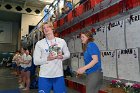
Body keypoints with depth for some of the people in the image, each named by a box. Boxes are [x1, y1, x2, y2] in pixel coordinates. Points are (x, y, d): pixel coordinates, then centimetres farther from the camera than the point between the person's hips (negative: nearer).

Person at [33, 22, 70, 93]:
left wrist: (62, 57, -9)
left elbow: (67, 54, 13)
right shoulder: (39, 43, -2)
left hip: (59, 75, 2)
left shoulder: (62, 41, 4)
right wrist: (47, 59, -20)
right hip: (44, 76, -1)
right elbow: (36, 61, -4)